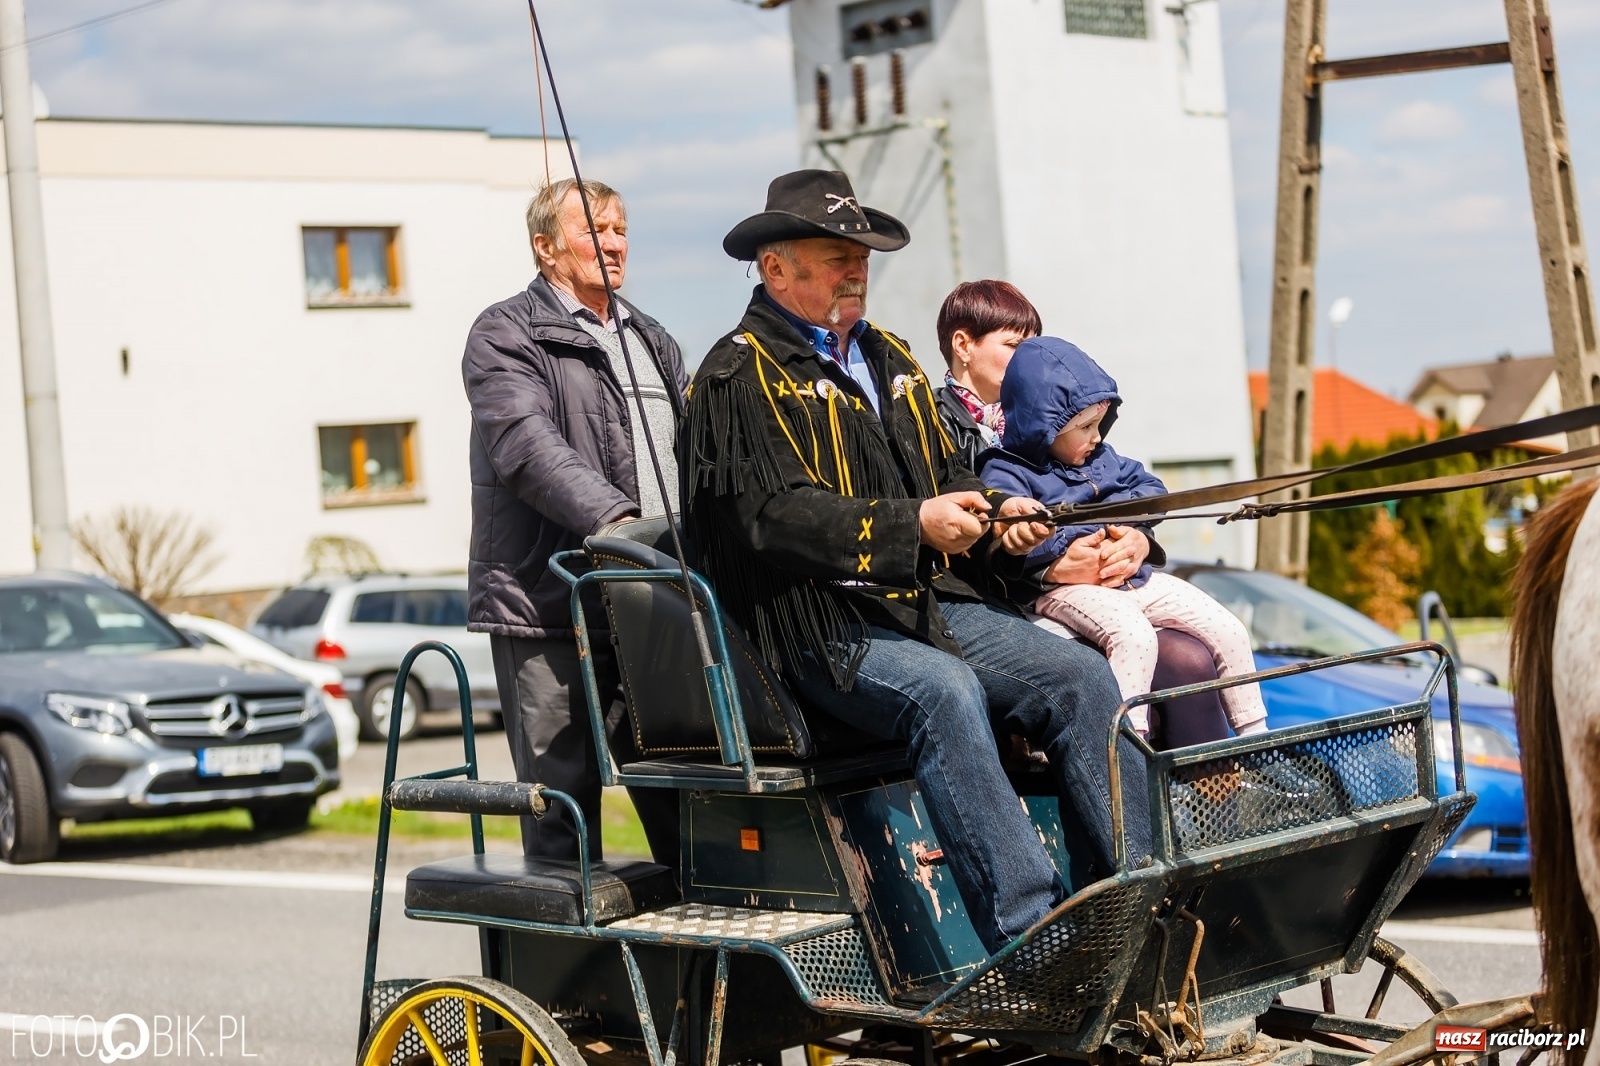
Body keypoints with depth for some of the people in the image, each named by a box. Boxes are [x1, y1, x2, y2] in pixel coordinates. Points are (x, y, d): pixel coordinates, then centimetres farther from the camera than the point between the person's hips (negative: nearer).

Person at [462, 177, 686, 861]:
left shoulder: (649, 339, 22)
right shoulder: (506, 336, -2)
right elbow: (528, 445, -18)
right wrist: (614, 520, -31)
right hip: (549, 605, -6)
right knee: (563, 798, -3)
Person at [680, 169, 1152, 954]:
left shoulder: (889, 358, 25)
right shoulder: (738, 378, -1)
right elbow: (773, 517, -14)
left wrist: (993, 517, 3)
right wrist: (913, 528, -20)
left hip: (940, 602, 7)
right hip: (828, 629, -7)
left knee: (1081, 676, -14)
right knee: (944, 692, -35)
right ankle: (1027, 936, -38)